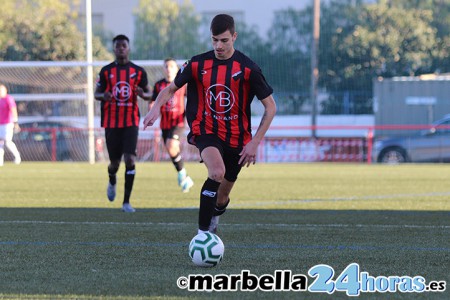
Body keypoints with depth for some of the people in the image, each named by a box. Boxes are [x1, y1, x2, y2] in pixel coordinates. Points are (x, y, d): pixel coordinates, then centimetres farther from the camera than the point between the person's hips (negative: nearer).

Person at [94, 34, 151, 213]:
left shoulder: (138, 71, 3)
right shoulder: (106, 71, 4)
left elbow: (149, 95, 9)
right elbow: (96, 93, 7)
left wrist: (143, 94, -16)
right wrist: (103, 95, -18)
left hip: (131, 122, -1)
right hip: (111, 122, 1)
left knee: (130, 159, -14)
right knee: (115, 162, 7)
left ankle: (126, 202, -10)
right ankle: (112, 181, 45)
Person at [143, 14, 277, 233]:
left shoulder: (247, 68, -10)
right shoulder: (198, 64, -4)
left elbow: (270, 106, -5)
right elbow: (172, 88, 8)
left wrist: (255, 142, -12)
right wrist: (157, 107, -15)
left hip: (236, 138, 1)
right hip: (206, 131, -1)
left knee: (222, 197, 10)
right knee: (217, 172, -33)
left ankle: (213, 218, 47)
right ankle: (203, 233, -25)